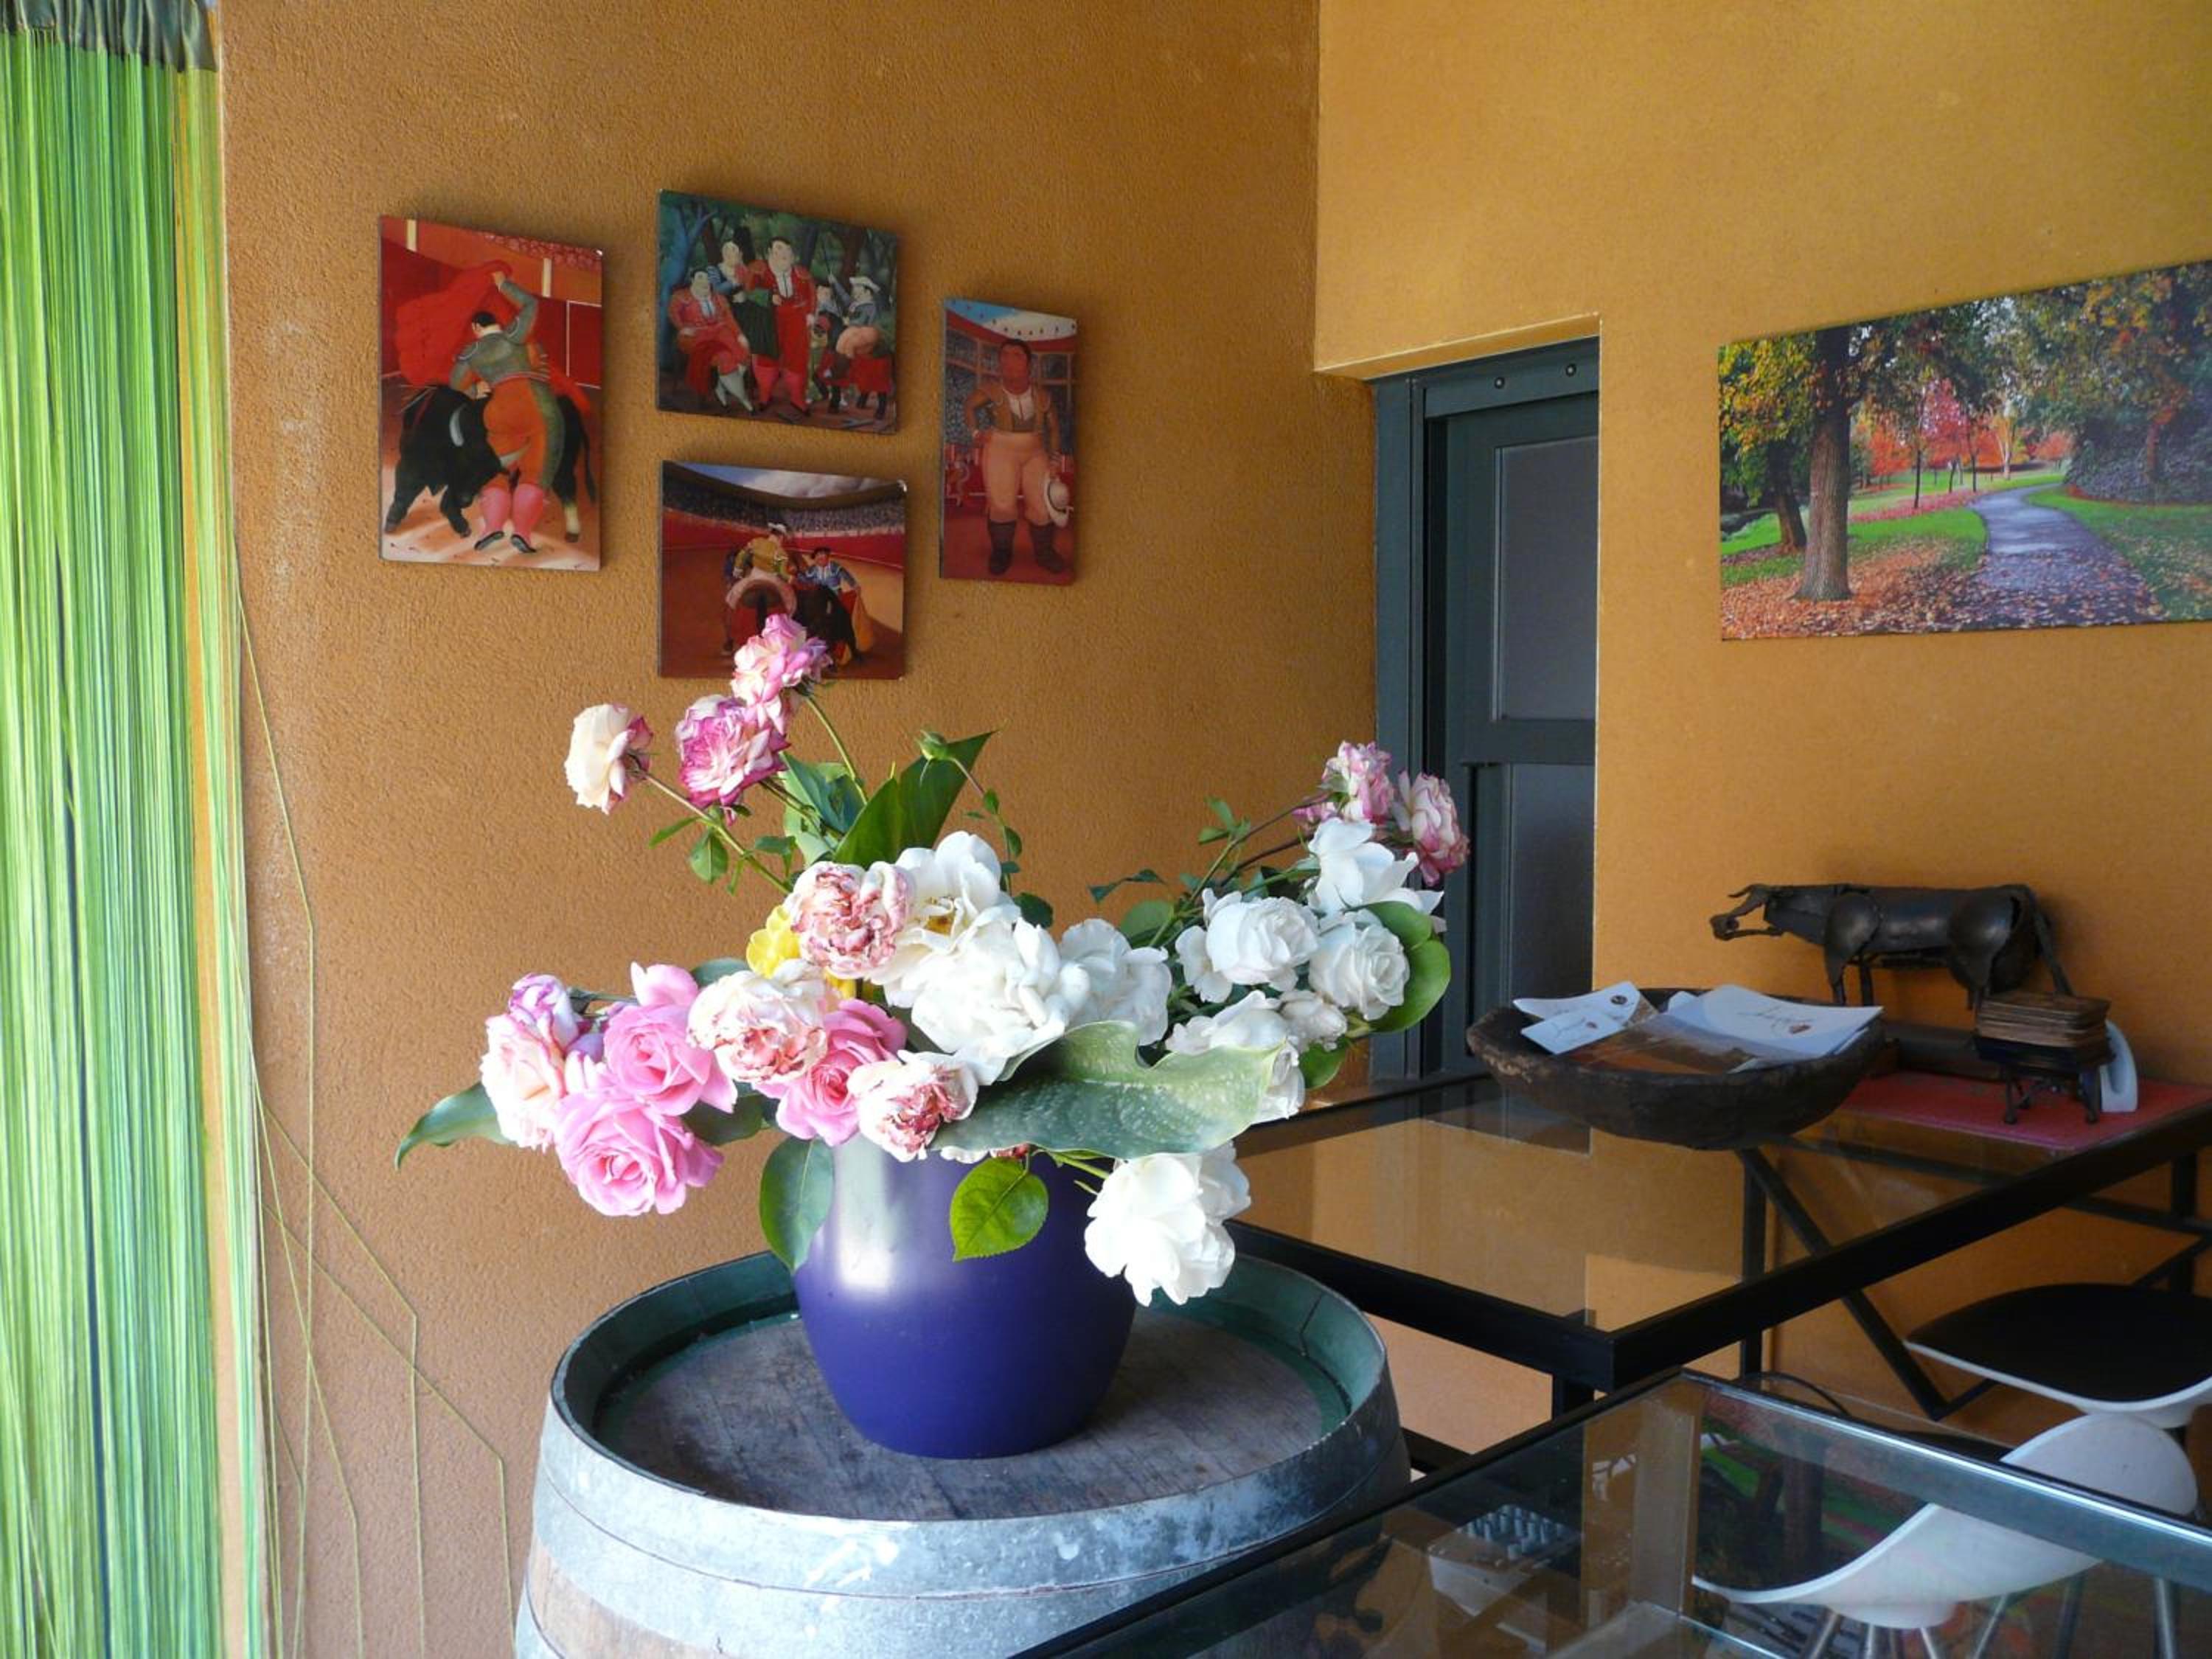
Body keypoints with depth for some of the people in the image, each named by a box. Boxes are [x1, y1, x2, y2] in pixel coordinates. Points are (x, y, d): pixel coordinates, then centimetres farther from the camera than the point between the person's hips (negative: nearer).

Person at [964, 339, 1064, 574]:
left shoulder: (1042, 396, -6)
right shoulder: (990, 391, -13)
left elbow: (1053, 427, 8)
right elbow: (970, 405, 8)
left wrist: (1054, 460, 6)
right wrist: (976, 432, -2)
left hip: (1035, 453, 2)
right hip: (1000, 451, -2)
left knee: (1042, 505, 0)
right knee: (1002, 505, -11)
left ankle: (1044, 552, 20)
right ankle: (1002, 552, 10)